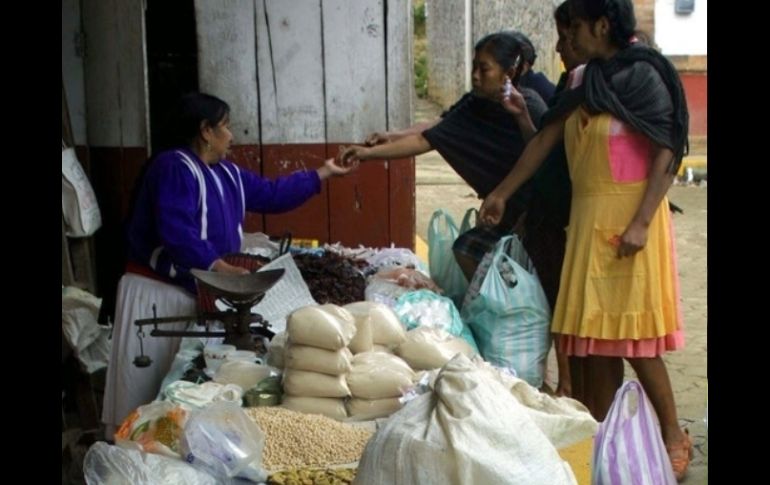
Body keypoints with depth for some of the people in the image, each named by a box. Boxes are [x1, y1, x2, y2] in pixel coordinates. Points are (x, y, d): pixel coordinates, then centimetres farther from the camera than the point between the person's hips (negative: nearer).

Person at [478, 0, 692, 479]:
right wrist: (502, 194, 20)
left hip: (628, 215, -7)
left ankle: (674, 440, 6)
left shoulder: (643, 77, -10)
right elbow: (546, 140, 17)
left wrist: (641, 223, -21)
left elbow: (668, 156, -14)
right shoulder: (582, 81, 11)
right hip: (589, 216, 7)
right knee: (598, 331, 8)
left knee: (633, 334, -6)